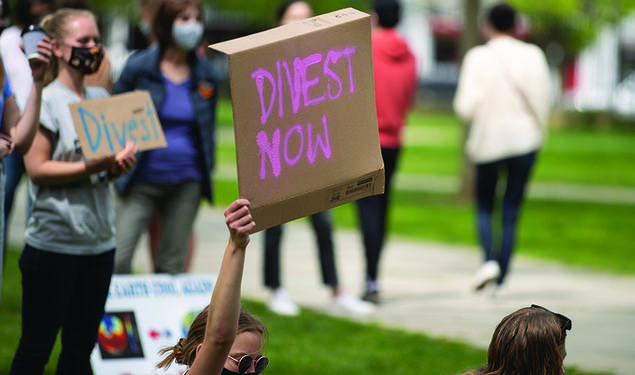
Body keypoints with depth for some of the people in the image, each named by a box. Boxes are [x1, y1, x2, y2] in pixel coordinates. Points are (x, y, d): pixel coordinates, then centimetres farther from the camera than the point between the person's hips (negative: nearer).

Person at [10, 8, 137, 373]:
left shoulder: (102, 99, 12)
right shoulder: (46, 100, -7)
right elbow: (37, 169, -14)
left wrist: (119, 165, -5)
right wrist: (92, 167, -21)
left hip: (99, 241, 6)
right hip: (54, 243, -6)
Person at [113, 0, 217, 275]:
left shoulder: (205, 74, 6)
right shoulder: (139, 67, -4)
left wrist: (208, 168, 8)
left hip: (187, 184, 3)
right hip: (142, 180, -3)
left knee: (173, 263, 7)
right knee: (118, 257, -11)